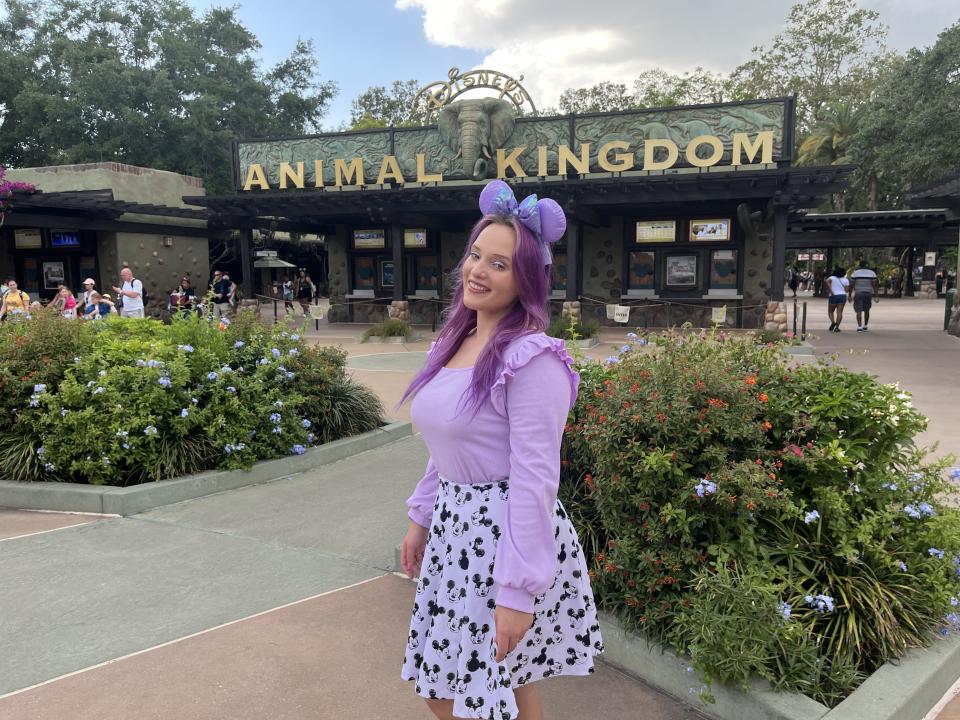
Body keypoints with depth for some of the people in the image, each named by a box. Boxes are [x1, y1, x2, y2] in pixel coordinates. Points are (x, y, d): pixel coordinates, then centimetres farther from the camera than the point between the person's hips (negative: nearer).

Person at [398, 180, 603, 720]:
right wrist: (421, 518, 17)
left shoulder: (532, 358, -20)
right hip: (454, 529, 8)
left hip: (508, 533, -8)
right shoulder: (453, 342, 5)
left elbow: (535, 480, -22)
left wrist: (517, 590, -20)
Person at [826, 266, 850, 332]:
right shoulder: (845, 280, 11)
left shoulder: (832, 278, 5)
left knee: (830, 311, 10)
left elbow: (827, 281, -18)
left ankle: (833, 322, -16)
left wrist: (830, 290, -17)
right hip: (843, 296, 2)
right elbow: (846, 289, 1)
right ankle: (837, 327, -11)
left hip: (833, 296, -2)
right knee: (839, 312, -2)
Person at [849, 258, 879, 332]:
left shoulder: (855, 272, -3)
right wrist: (877, 296, 1)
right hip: (868, 293, 2)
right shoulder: (872, 272, 1)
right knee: (867, 311, 16)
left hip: (858, 293, -2)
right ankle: (865, 326, 23)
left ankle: (859, 327, -14)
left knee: (859, 311, -3)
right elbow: (875, 285, -1)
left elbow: (852, 285, -4)